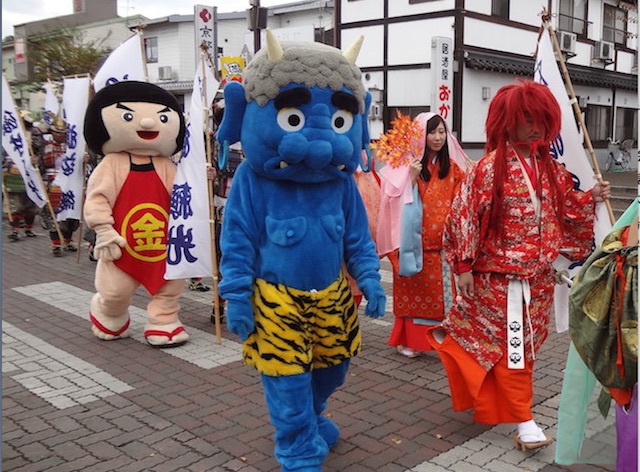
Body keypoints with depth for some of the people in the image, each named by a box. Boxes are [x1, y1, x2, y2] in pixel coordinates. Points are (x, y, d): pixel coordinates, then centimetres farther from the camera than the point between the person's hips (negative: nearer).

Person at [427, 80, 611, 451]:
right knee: (511, 346, -1)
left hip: (539, 277, 7)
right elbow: (465, 214, -14)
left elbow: (565, 210, 14)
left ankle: (491, 403, 35)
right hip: (499, 275, -6)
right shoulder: (490, 167, -13)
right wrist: (464, 265, -15)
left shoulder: (550, 168, 7)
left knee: (525, 343, 15)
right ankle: (524, 421, 10)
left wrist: (591, 198, -5)